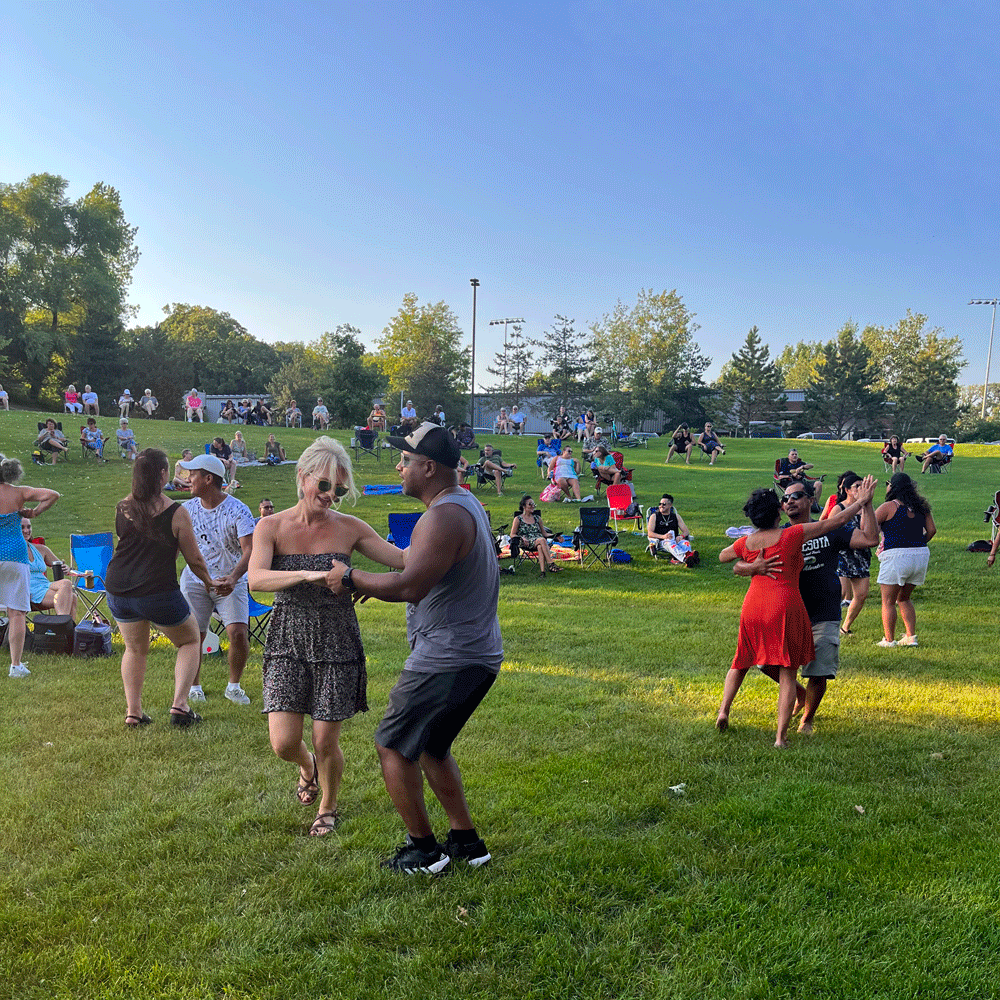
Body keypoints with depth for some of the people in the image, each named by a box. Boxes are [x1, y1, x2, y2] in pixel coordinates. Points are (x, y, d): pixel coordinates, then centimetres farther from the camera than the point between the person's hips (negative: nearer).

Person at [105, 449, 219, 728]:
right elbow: (194, 560, -4)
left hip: (118, 591, 5)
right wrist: (209, 581, 15)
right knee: (190, 641, 16)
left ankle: (133, 712, 19)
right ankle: (179, 705, 5)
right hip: (158, 592, -5)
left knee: (135, 649, 24)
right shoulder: (176, 513, -11)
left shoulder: (122, 509, 1)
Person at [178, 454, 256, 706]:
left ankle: (234, 686, 9)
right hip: (194, 579, 3)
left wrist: (233, 578, -38)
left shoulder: (237, 510, -14)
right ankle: (194, 687, 20)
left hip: (231, 581, -3)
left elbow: (250, 550, -24)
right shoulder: (188, 508, 1)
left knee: (238, 633, -15)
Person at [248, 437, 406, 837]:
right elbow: (256, 579, -21)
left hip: (336, 642, 0)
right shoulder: (272, 527, -5)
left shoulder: (349, 528, -2)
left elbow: (403, 559, -1)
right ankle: (307, 767, 35)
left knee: (326, 743, 3)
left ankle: (328, 807, 35)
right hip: (288, 641, 0)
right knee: (283, 743, -4)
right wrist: (308, 575, -36)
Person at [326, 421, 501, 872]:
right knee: (431, 746, 23)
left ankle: (423, 850, 15)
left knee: (393, 746, 5)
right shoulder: (466, 503, 13)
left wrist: (352, 578, -14)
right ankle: (466, 841, 28)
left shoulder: (443, 517, -20)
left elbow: (411, 586, -28)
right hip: (479, 655, 10)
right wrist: (373, 583, 16)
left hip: (447, 660, -10)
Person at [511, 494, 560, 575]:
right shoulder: (518, 519, 11)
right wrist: (522, 538, -14)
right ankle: (551, 564, -45)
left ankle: (542, 570, -54)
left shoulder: (537, 518, 23)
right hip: (527, 543, -3)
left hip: (540, 542, 3)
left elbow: (544, 533, 22)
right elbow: (512, 534, 6)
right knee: (542, 540, -36)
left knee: (540, 547, -37)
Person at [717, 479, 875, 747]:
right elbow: (836, 521, -2)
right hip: (785, 609, -4)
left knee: (741, 662, 25)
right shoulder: (792, 535, -9)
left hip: (752, 609, 4)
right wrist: (863, 501, 10)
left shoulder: (747, 542, 3)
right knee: (787, 673, 4)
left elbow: (722, 556, 24)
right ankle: (781, 737, 1)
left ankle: (723, 710, 15)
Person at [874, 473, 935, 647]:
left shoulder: (889, 507, -9)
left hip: (896, 556, -7)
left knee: (888, 601, 5)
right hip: (921, 555, 7)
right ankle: (911, 636, 16)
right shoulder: (920, 507, 9)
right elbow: (932, 530, 8)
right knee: (904, 598, 21)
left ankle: (889, 640, 6)